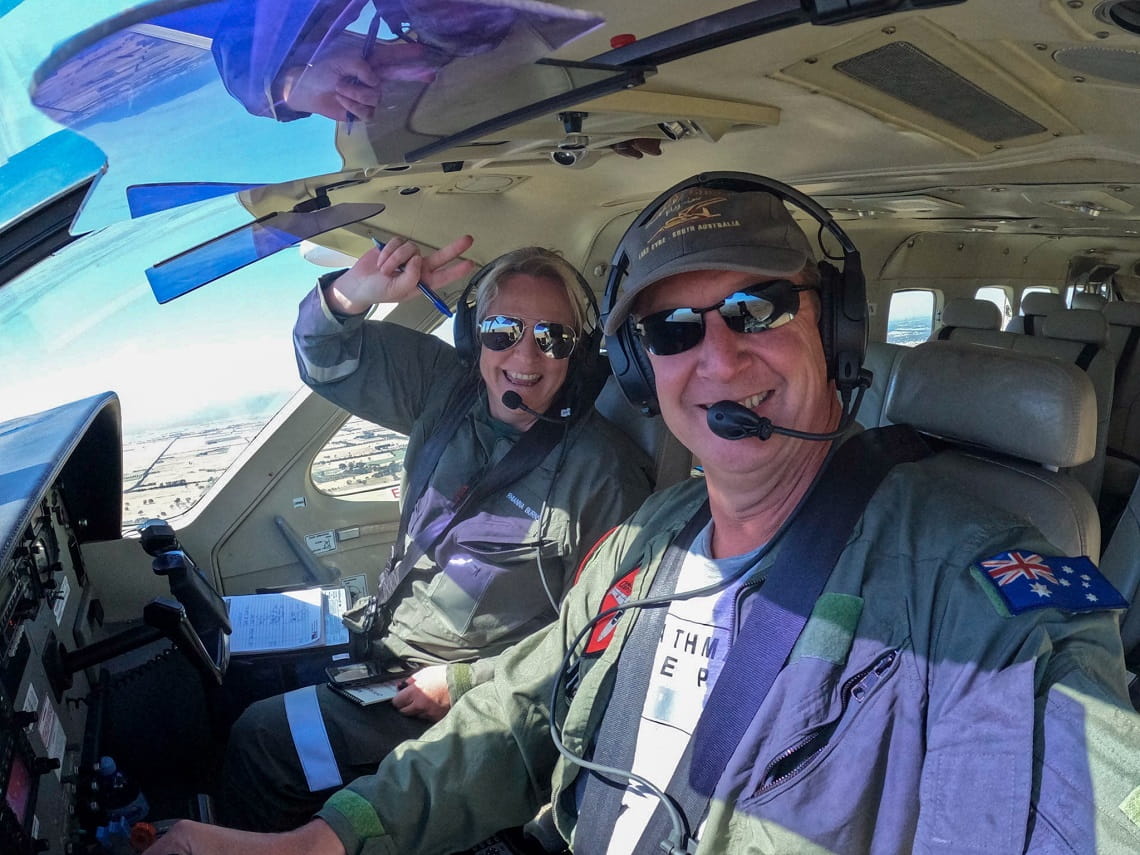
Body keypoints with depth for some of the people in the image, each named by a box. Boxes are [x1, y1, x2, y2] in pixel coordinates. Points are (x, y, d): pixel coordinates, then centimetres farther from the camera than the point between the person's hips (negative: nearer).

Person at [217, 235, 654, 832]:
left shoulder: (601, 467, -21)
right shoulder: (449, 392, -4)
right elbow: (325, 357, 1)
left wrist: (463, 682, -19)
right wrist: (356, 291, -22)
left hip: (473, 699, -7)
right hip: (386, 643, 7)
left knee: (261, 739, -10)